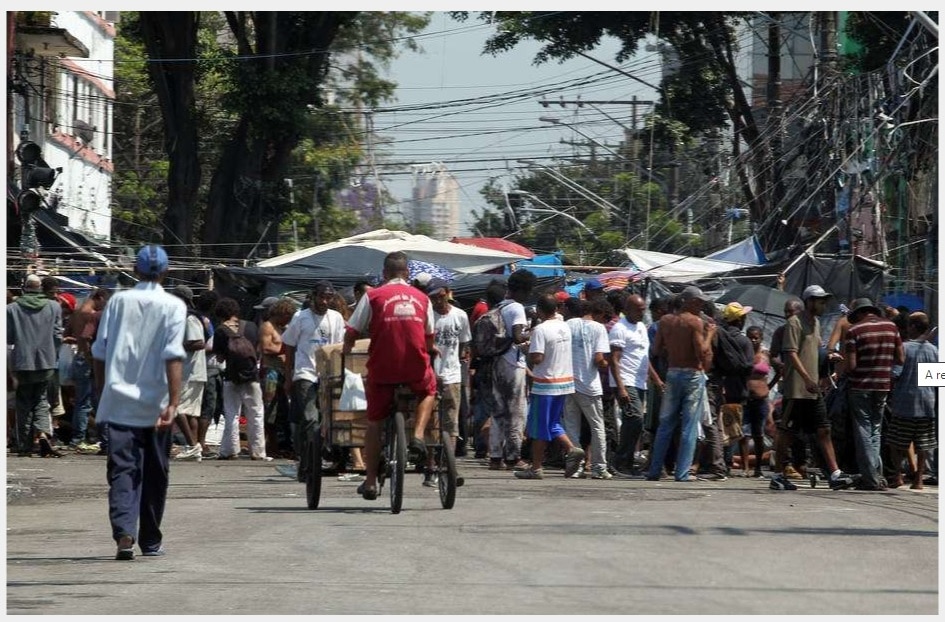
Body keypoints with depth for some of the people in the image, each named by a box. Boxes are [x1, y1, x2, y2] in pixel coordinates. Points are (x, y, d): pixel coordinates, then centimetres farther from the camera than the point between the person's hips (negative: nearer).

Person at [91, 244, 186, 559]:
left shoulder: (118, 301, 4)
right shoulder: (173, 306, -3)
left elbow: (99, 351, 6)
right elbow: (173, 356, -14)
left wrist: (101, 393, 19)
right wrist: (173, 402, -17)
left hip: (118, 402, 1)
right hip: (155, 404, -1)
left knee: (122, 468, -3)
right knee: (155, 472, 13)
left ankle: (124, 532, -24)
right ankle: (150, 541, 21)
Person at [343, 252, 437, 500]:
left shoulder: (373, 296, 0)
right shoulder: (421, 298, 9)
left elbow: (352, 332, 0)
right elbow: (429, 340, 16)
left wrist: (346, 350, 20)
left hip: (382, 368, -1)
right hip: (416, 368, 1)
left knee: (375, 422, 13)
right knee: (429, 391, 33)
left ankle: (370, 481, 13)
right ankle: (417, 437, 9)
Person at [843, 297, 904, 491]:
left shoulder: (854, 330, -9)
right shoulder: (891, 327, 4)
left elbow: (851, 365, -14)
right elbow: (900, 359, 5)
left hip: (860, 386, -4)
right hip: (883, 386, 4)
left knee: (864, 431, 2)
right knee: (875, 429, 17)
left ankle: (871, 478, -1)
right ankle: (877, 473, 13)